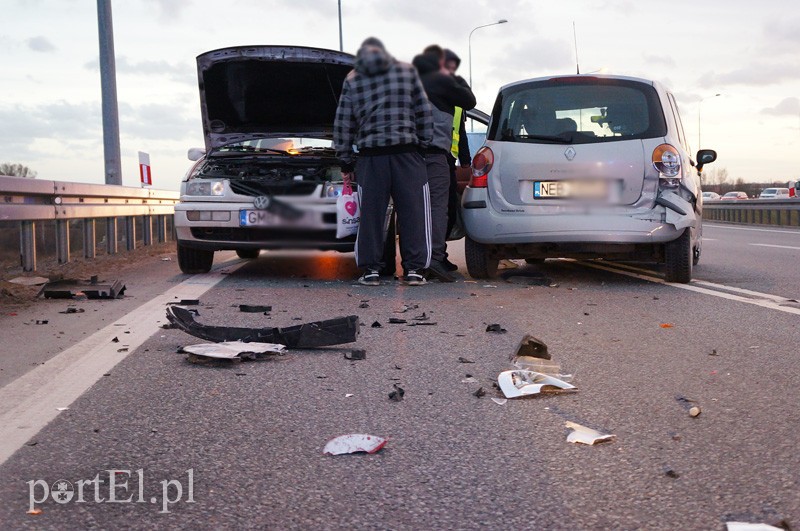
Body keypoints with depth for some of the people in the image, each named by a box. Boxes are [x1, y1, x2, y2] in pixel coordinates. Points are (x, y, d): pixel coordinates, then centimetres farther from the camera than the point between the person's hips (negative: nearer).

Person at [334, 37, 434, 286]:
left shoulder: (352, 79, 10)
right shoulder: (406, 71, 9)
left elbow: (343, 124, 9)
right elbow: (424, 112, 6)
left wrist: (346, 161, 14)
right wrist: (424, 143, 14)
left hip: (371, 156, 1)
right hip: (406, 152, -1)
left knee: (371, 213, 5)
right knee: (413, 211, 3)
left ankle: (371, 269, 6)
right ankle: (414, 269, 2)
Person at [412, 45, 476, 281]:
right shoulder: (442, 80, 1)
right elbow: (469, 101, 9)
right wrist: (460, 82, 26)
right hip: (435, 150, -6)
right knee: (438, 204, -9)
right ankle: (435, 258, -19)